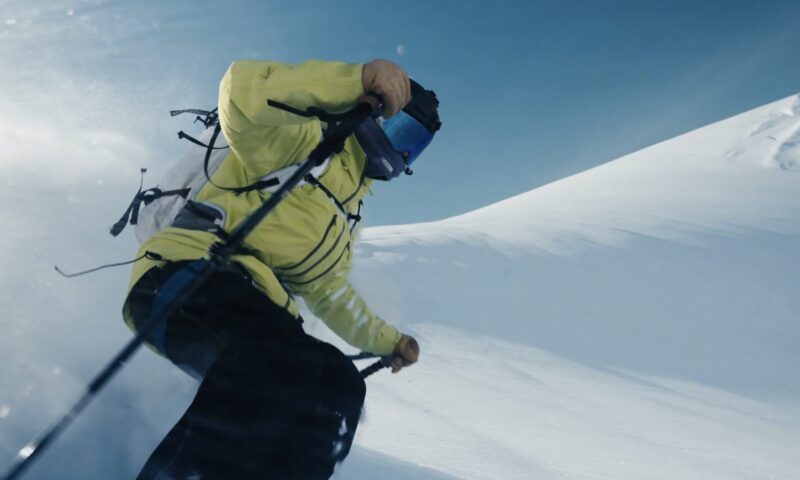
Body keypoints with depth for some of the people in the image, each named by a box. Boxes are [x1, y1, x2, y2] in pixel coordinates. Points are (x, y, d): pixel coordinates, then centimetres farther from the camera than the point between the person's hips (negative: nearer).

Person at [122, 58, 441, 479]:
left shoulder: (346, 212, 27)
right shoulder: (311, 141, 2)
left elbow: (328, 291, 35)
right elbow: (244, 92, -19)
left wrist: (385, 341, 38)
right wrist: (358, 79, -24)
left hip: (247, 317, 9)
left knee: (336, 389, -7)